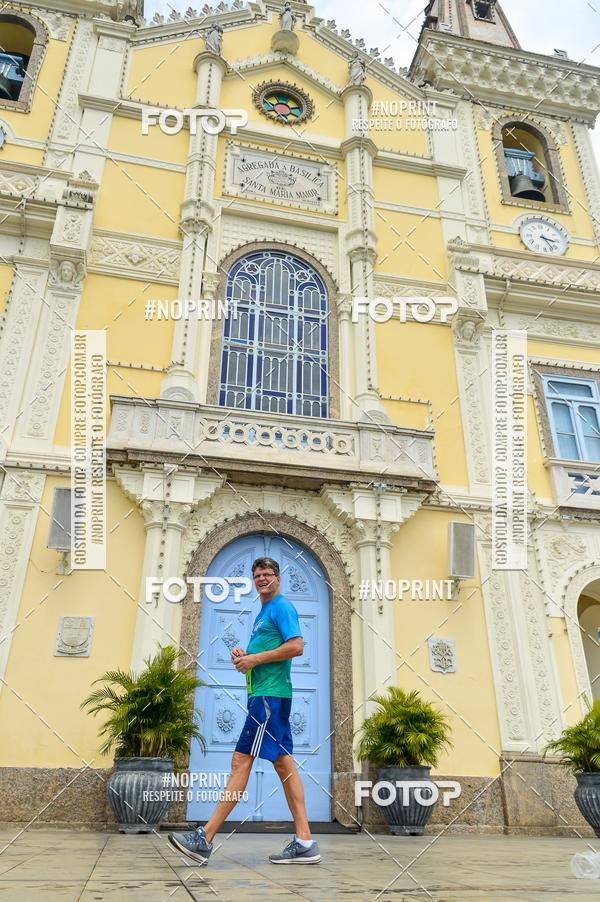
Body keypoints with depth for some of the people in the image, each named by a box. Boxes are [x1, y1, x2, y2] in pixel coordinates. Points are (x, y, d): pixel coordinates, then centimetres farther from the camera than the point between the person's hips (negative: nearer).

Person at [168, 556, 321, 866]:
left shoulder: (282, 606, -6)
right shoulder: (262, 613, 22)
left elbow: (296, 646, -18)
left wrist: (255, 659, -14)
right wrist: (242, 655, 7)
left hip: (269, 695, -10)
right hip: (264, 694, 10)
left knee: (241, 761, -8)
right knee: (283, 763, 7)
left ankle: (205, 838, -4)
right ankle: (304, 842, 10)